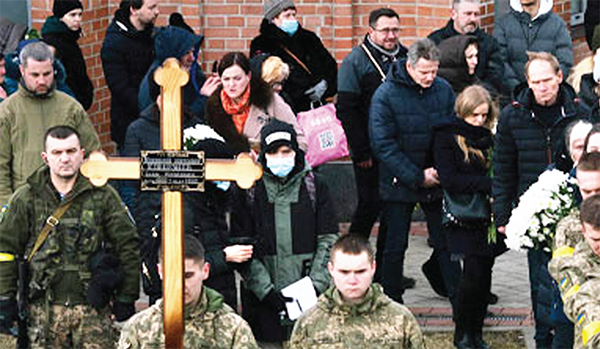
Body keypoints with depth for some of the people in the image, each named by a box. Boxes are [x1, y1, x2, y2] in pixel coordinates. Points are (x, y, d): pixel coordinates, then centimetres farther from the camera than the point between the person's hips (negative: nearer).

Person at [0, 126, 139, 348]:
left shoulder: (103, 196, 3)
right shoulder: (26, 199, 5)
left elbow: (128, 248, 6)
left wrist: (126, 299, 3)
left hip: (93, 308, -1)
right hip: (45, 309, 1)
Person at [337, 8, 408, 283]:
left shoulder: (405, 58, 10)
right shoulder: (356, 61, -6)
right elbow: (346, 110, -10)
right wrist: (361, 152, -14)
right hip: (370, 153, -5)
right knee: (370, 205, -4)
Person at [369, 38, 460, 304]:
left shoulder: (444, 90, 0)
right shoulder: (386, 95, -12)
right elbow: (383, 144, -15)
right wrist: (417, 176, -17)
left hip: (438, 182, 3)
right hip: (400, 182, -3)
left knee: (445, 242, 8)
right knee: (396, 245, 5)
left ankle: (458, 293, 17)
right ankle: (391, 299, 17)